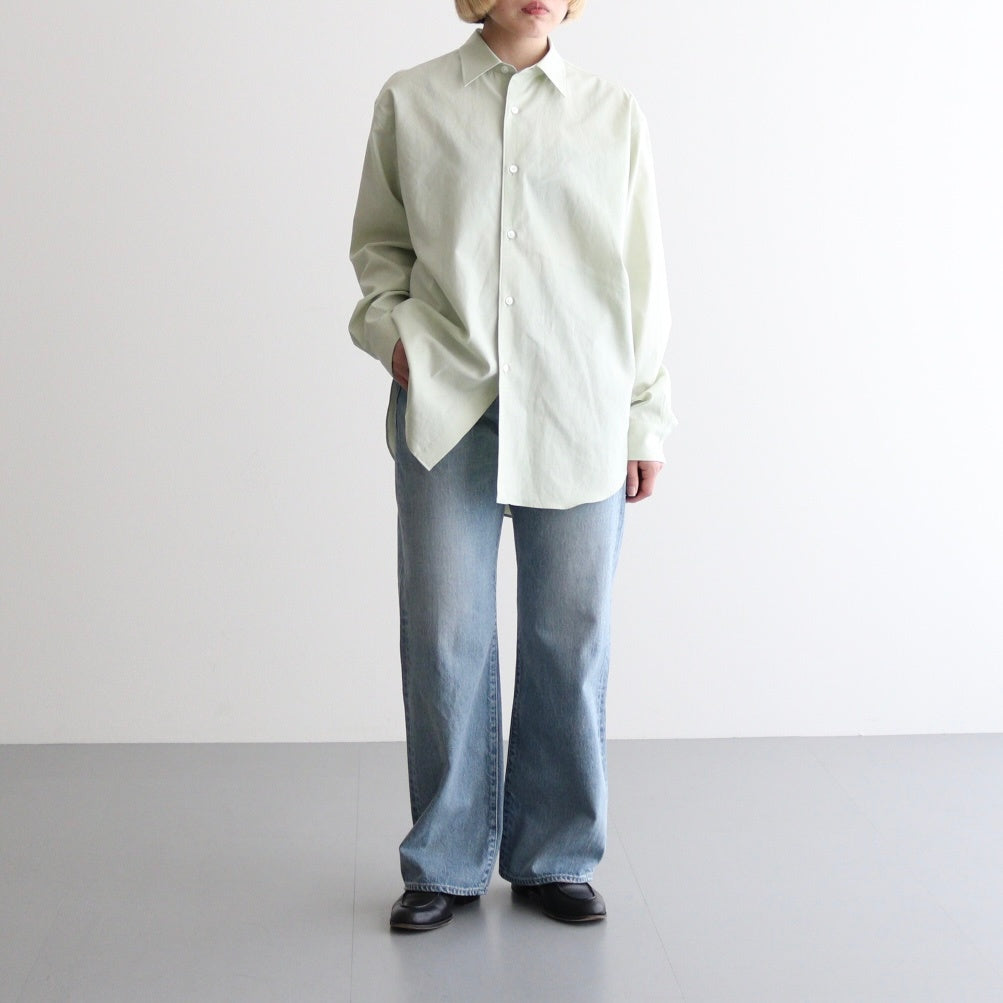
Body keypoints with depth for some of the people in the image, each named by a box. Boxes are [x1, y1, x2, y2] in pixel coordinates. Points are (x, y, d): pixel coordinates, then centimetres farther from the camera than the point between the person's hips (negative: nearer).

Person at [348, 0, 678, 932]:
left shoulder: (613, 112, 8)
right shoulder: (410, 101, 7)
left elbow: (641, 273, 9)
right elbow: (377, 241, 15)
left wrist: (647, 417, 7)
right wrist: (390, 324, -4)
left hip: (577, 413, 1)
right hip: (444, 405, 0)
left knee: (569, 637, 5)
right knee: (445, 636, 1)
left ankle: (555, 859, 21)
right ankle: (446, 863, 18)